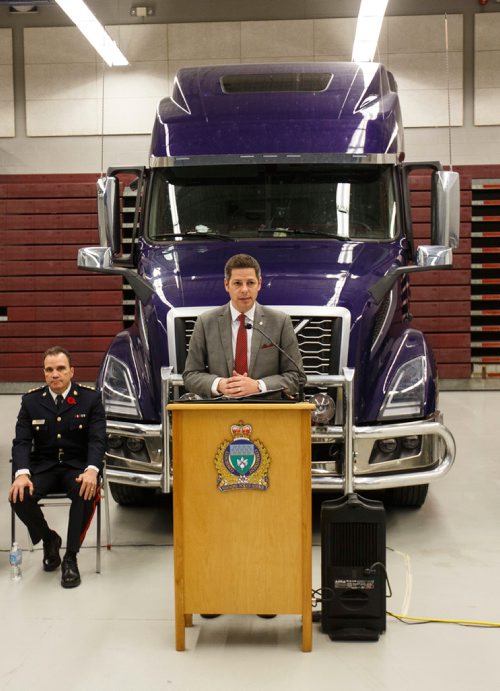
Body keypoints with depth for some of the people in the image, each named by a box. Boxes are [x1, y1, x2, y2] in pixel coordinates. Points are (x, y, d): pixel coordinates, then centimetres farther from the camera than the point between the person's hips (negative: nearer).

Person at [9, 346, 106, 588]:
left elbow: (97, 439, -9)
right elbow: (22, 441, -3)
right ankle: (49, 539, 5)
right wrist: (21, 473, -23)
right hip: (43, 467, 2)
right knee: (19, 496, -27)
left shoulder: (90, 399, -2)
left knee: (87, 493, -35)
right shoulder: (31, 401, 4)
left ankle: (70, 558, -18)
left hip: (78, 467, -2)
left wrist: (91, 470, -30)